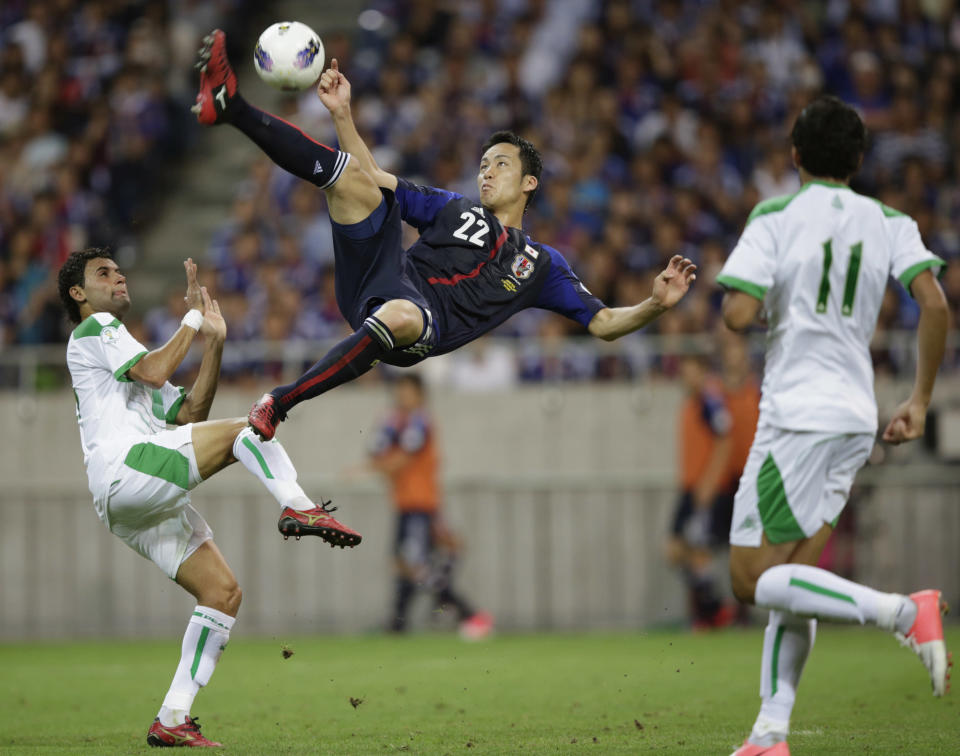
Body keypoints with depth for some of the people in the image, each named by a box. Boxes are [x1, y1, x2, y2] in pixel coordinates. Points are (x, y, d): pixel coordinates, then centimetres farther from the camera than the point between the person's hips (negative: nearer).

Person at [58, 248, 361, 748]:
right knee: (245, 428, -16)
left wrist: (213, 345, 18)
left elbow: (188, 414, 26)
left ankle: (171, 720, -4)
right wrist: (193, 319, 2)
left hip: (139, 507, 9)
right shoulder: (94, 329, 9)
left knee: (222, 591, 0)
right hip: (123, 468, -9)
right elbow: (153, 372, -8)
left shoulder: (120, 341, 36)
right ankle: (297, 507, -30)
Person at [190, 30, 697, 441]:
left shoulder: (541, 265, 25)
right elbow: (374, 180, 30)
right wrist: (342, 115, 18)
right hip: (377, 275, 4)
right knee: (347, 172, -14)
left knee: (399, 316, -45)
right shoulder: (455, 210, 32)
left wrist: (656, 304, -2)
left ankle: (279, 404, -37)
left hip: (423, 319, -3)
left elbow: (604, 324, 19)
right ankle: (231, 108, -30)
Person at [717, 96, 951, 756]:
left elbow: (738, 313, -15)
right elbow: (935, 303, -4)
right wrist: (920, 402, 3)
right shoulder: (888, 222, 8)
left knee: (755, 579, -5)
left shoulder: (776, 217, -5)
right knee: (793, 579, 12)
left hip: (797, 417, -6)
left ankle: (905, 612, -21)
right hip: (856, 420, 6)